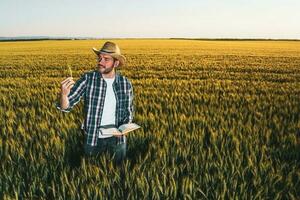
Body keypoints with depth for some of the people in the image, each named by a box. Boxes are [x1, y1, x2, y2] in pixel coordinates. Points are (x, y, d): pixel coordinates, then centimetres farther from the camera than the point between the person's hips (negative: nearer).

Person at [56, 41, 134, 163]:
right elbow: (66, 107, -14)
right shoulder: (88, 79, -12)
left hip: (117, 139, 2)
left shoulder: (125, 83, -5)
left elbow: (129, 112, 6)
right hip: (93, 138, -1)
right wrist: (64, 94, -35)